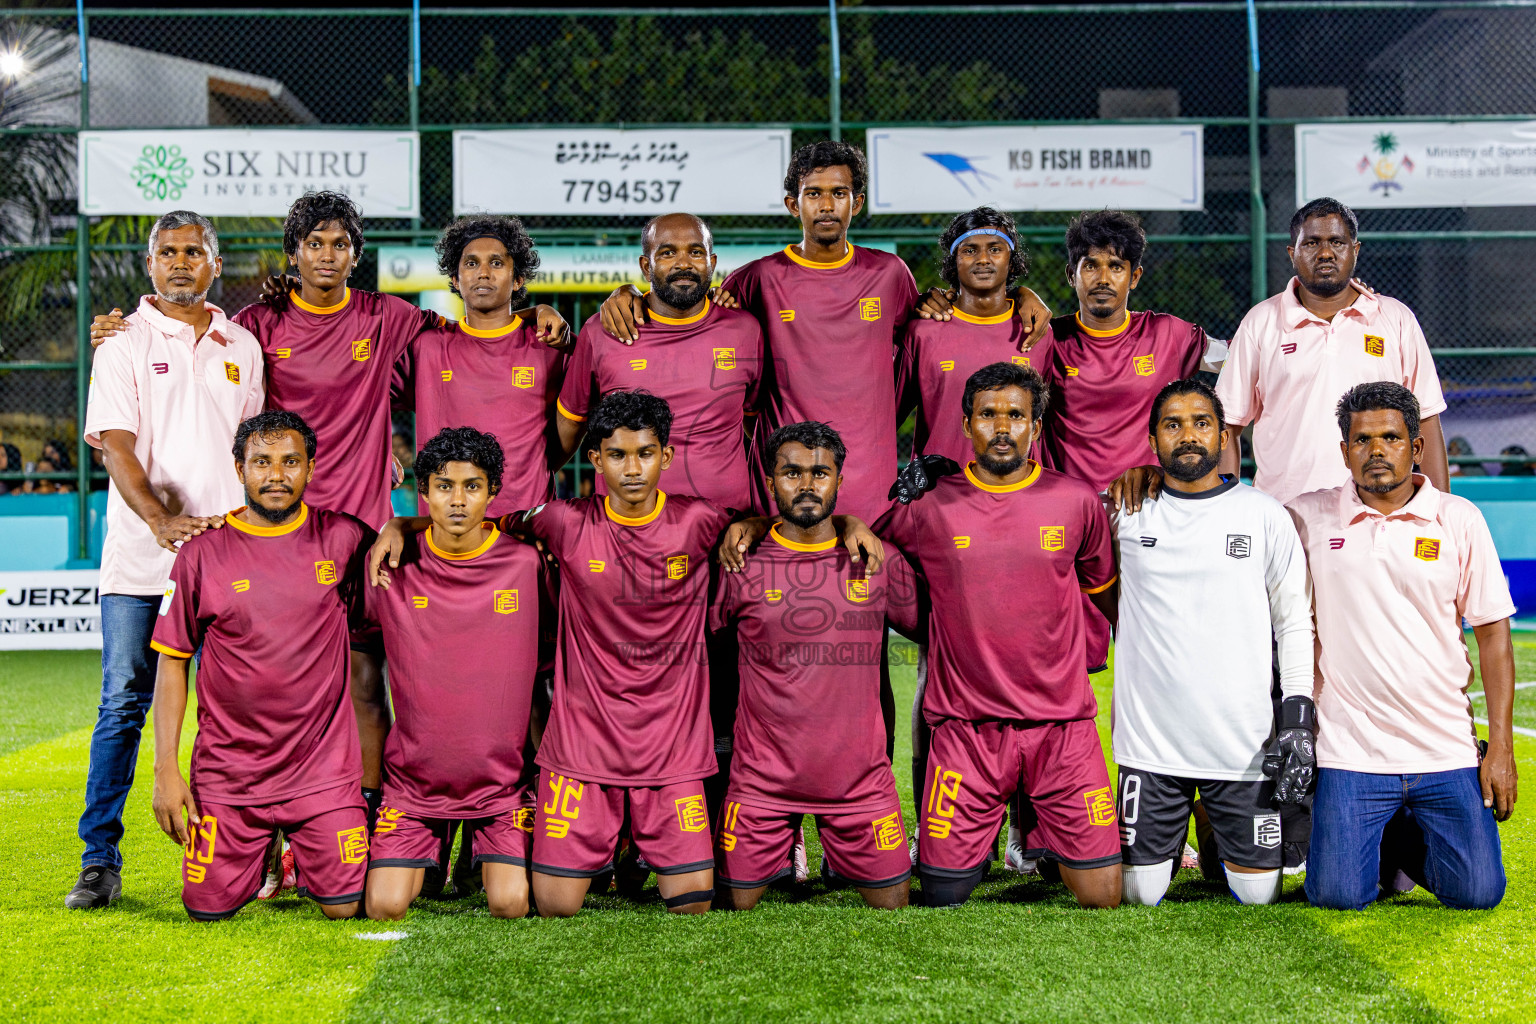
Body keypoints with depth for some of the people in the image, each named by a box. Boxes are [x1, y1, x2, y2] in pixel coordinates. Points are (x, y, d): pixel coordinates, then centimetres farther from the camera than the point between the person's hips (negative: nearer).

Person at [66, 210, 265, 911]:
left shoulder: (241, 346, 14)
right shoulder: (124, 341, 3)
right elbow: (116, 444, -6)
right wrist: (160, 517, -21)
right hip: (139, 556, -3)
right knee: (122, 705, -3)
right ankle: (99, 860, 4)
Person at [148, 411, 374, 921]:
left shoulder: (341, 539, -1)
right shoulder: (204, 553, -2)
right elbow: (172, 663, 2)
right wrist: (166, 770, -4)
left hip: (322, 767, 0)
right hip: (227, 771, 0)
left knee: (344, 907, -4)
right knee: (209, 909, 0)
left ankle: (303, 855, 31)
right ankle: (259, 854, 34)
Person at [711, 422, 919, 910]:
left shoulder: (877, 562, 2)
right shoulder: (742, 565, -3)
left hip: (861, 775, 2)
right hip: (762, 777, -1)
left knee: (892, 903, 6)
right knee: (735, 904, 2)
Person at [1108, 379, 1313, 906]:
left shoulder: (1265, 516, 1)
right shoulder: (1127, 514, 2)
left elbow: (1296, 622, 5)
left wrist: (1298, 719, -5)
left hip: (1243, 743, 0)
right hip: (1149, 742, 1)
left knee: (1258, 893, 4)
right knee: (1141, 893, 4)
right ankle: (1168, 840, 35)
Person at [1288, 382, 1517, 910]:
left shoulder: (1460, 520, 3)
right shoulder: (1309, 517, 1)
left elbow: (1493, 634, 5)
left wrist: (1502, 747, 0)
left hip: (1447, 751, 1)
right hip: (1349, 753, -1)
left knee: (1476, 892, -6)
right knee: (1339, 895, -10)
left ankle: (1408, 841, 25)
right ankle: (1376, 844, 24)